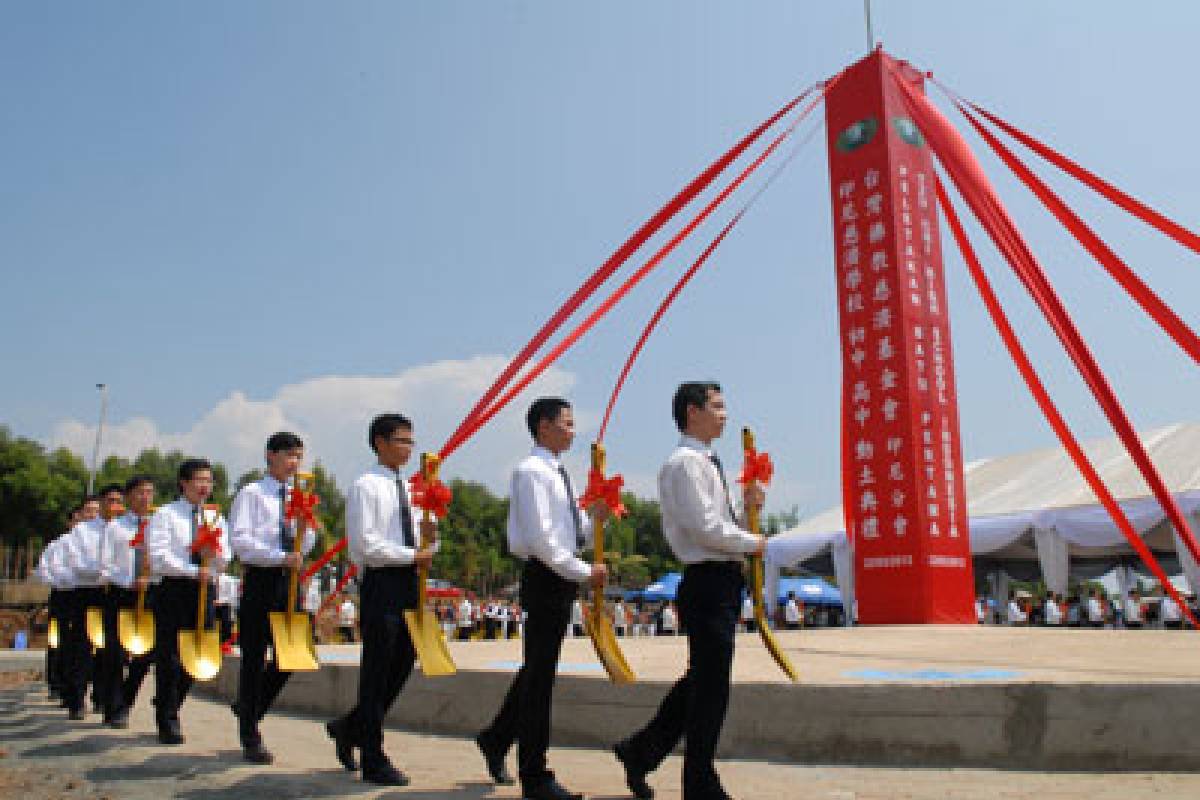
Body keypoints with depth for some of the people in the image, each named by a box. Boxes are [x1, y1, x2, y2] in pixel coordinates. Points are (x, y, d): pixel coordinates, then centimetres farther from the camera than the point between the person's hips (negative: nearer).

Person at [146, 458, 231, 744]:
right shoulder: (165, 515, -1)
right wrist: (194, 571, -22)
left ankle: (168, 710, 30)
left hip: (204, 591, 4)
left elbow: (223, 560, 7)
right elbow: (159, 556, -12)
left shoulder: (216, 517, 13)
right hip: (173, 590, -4)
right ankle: (168, 722, 10)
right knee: (169, 656, -2)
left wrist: (213, 555, -16)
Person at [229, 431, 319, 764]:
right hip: (260, 578, -5)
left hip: (289, 579, 6)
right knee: (254, 658, 2)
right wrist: (281, 557, -23)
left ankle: (249, 707, 31)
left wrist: (306, 525, -8)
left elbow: (304, 546, 12)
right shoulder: (251, 494, -3)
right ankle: (251, 739, 12)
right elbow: (239, 539, -14)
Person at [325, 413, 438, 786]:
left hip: (408, 581, 8)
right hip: (381, 583, -8)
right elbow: (365, 543, -17)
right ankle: (373, 760, 13)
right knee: (376, 670, 1)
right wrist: (413, 555, -16)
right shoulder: (366, 487, -9)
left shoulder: (407, 488, 16)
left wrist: (427, 539, -3)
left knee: (402, 665, 13)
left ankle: (349, 727, 33)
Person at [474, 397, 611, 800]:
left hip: (562, 578, 10)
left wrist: (592, 517, 0)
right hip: (545, 578, -10)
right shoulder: (531, 471, -14)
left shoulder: (557, 473, 16)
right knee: (539, 675, 0)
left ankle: (497, 738, 39)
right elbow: (541, 537, -22)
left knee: (538, 669, 21)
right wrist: (584, 572, -20)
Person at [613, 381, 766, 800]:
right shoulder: (685, 462, -14)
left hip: (723, 582, 10)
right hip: (708, 581, -10)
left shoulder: (708, 463, 18)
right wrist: (752, 542, -9)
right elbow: (704, 528, -21)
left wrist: (748, 504, 5)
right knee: (711, 686, 1)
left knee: (703, 679, 18)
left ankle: (641, 751, 30)